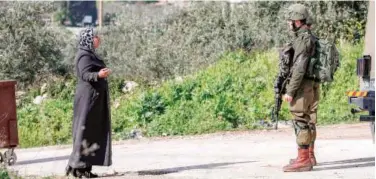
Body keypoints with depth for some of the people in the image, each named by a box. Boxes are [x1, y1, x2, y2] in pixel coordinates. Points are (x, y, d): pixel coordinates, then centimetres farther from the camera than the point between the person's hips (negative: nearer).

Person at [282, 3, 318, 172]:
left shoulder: (303, 39, -17)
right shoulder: (312, 38, 15)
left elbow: (299, 67, -23)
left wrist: (290, 91, -22)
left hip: (302, 86, -10)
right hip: (313, 85, 10)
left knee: (300, 121, -10)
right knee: (309, 121, 17)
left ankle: (303, 160, -11)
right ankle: (309, 155, 26)